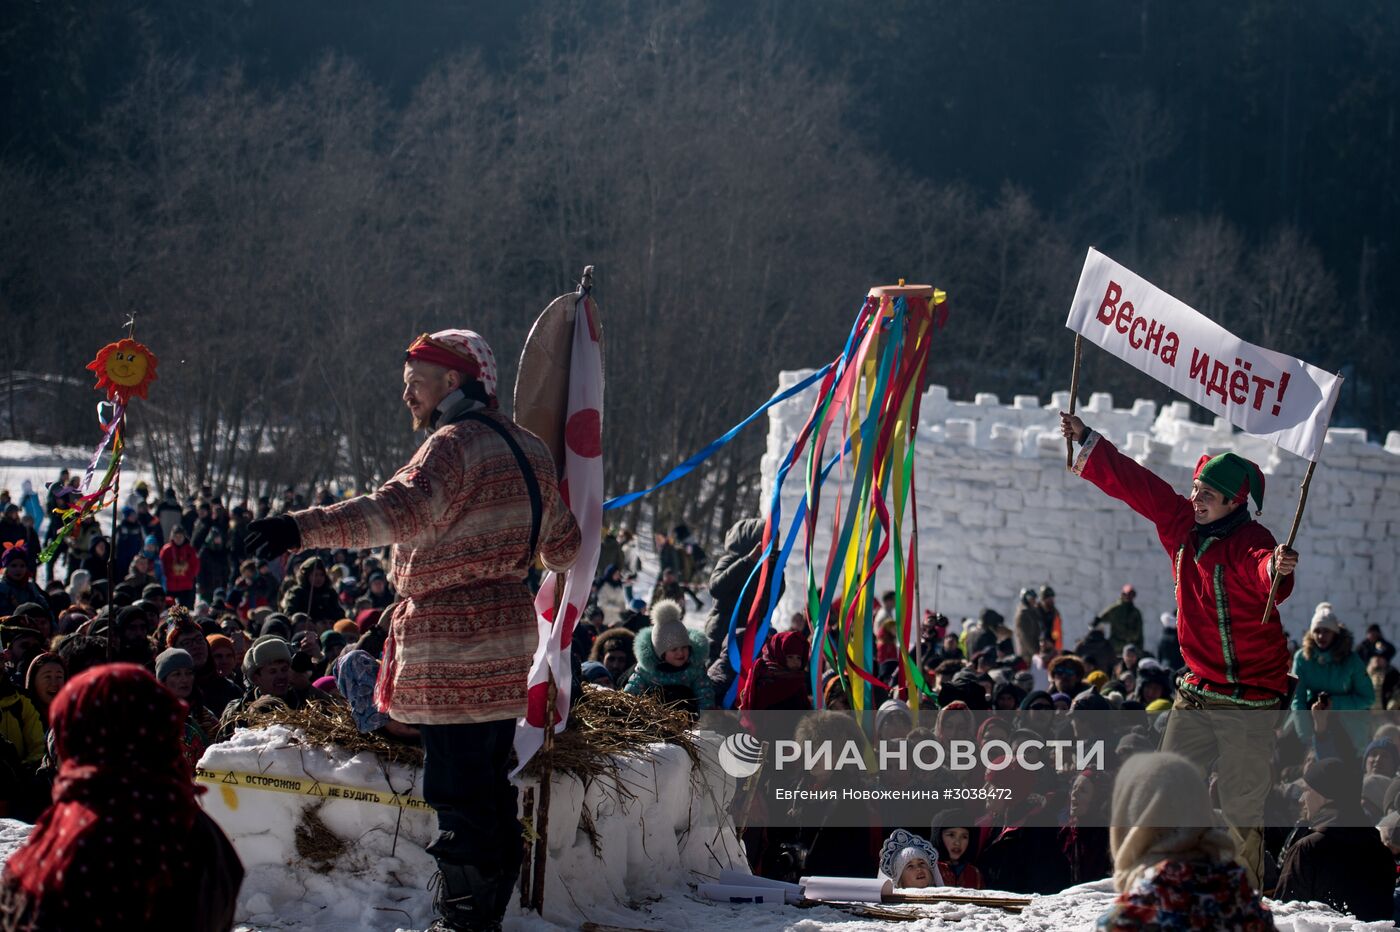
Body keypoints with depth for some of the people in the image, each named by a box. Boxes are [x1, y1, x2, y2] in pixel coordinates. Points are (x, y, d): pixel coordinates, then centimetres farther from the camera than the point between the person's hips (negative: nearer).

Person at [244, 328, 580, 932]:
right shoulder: (529, 449, 13)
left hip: (452, 645, -9)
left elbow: (402, 509, -35)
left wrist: (303, 529, -45)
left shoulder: (455, 445, -16)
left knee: (457, 793, -4)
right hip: (508, 640, 9)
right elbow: (562, 548, 22)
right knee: (490, 786, 17)